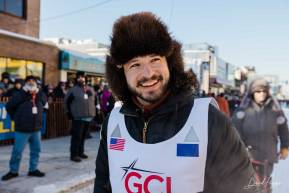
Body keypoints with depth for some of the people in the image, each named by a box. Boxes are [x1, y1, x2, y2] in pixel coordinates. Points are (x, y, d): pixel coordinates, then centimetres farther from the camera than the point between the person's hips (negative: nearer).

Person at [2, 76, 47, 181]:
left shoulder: (41, 95, 4)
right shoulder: (19, 95, -8)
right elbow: (9, 106, 4)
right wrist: (15, 118, 3)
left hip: (37, 129, 4)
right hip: (22, 129, -4)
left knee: (36, 150, 9)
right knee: (17, 151, 2)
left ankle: (33, 169, 24)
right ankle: (13, 171, 18)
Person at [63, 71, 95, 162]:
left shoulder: (91, 90, 11)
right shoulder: (73, 90, -2)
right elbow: (66, 101, 4)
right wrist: (69, 113, 1)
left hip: (88, 117, 5)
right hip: (78, 118, -5)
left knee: (83, 136, 15)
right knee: (77, 136, -4)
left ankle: (80, 152, 28)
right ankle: (74, 155, 5)